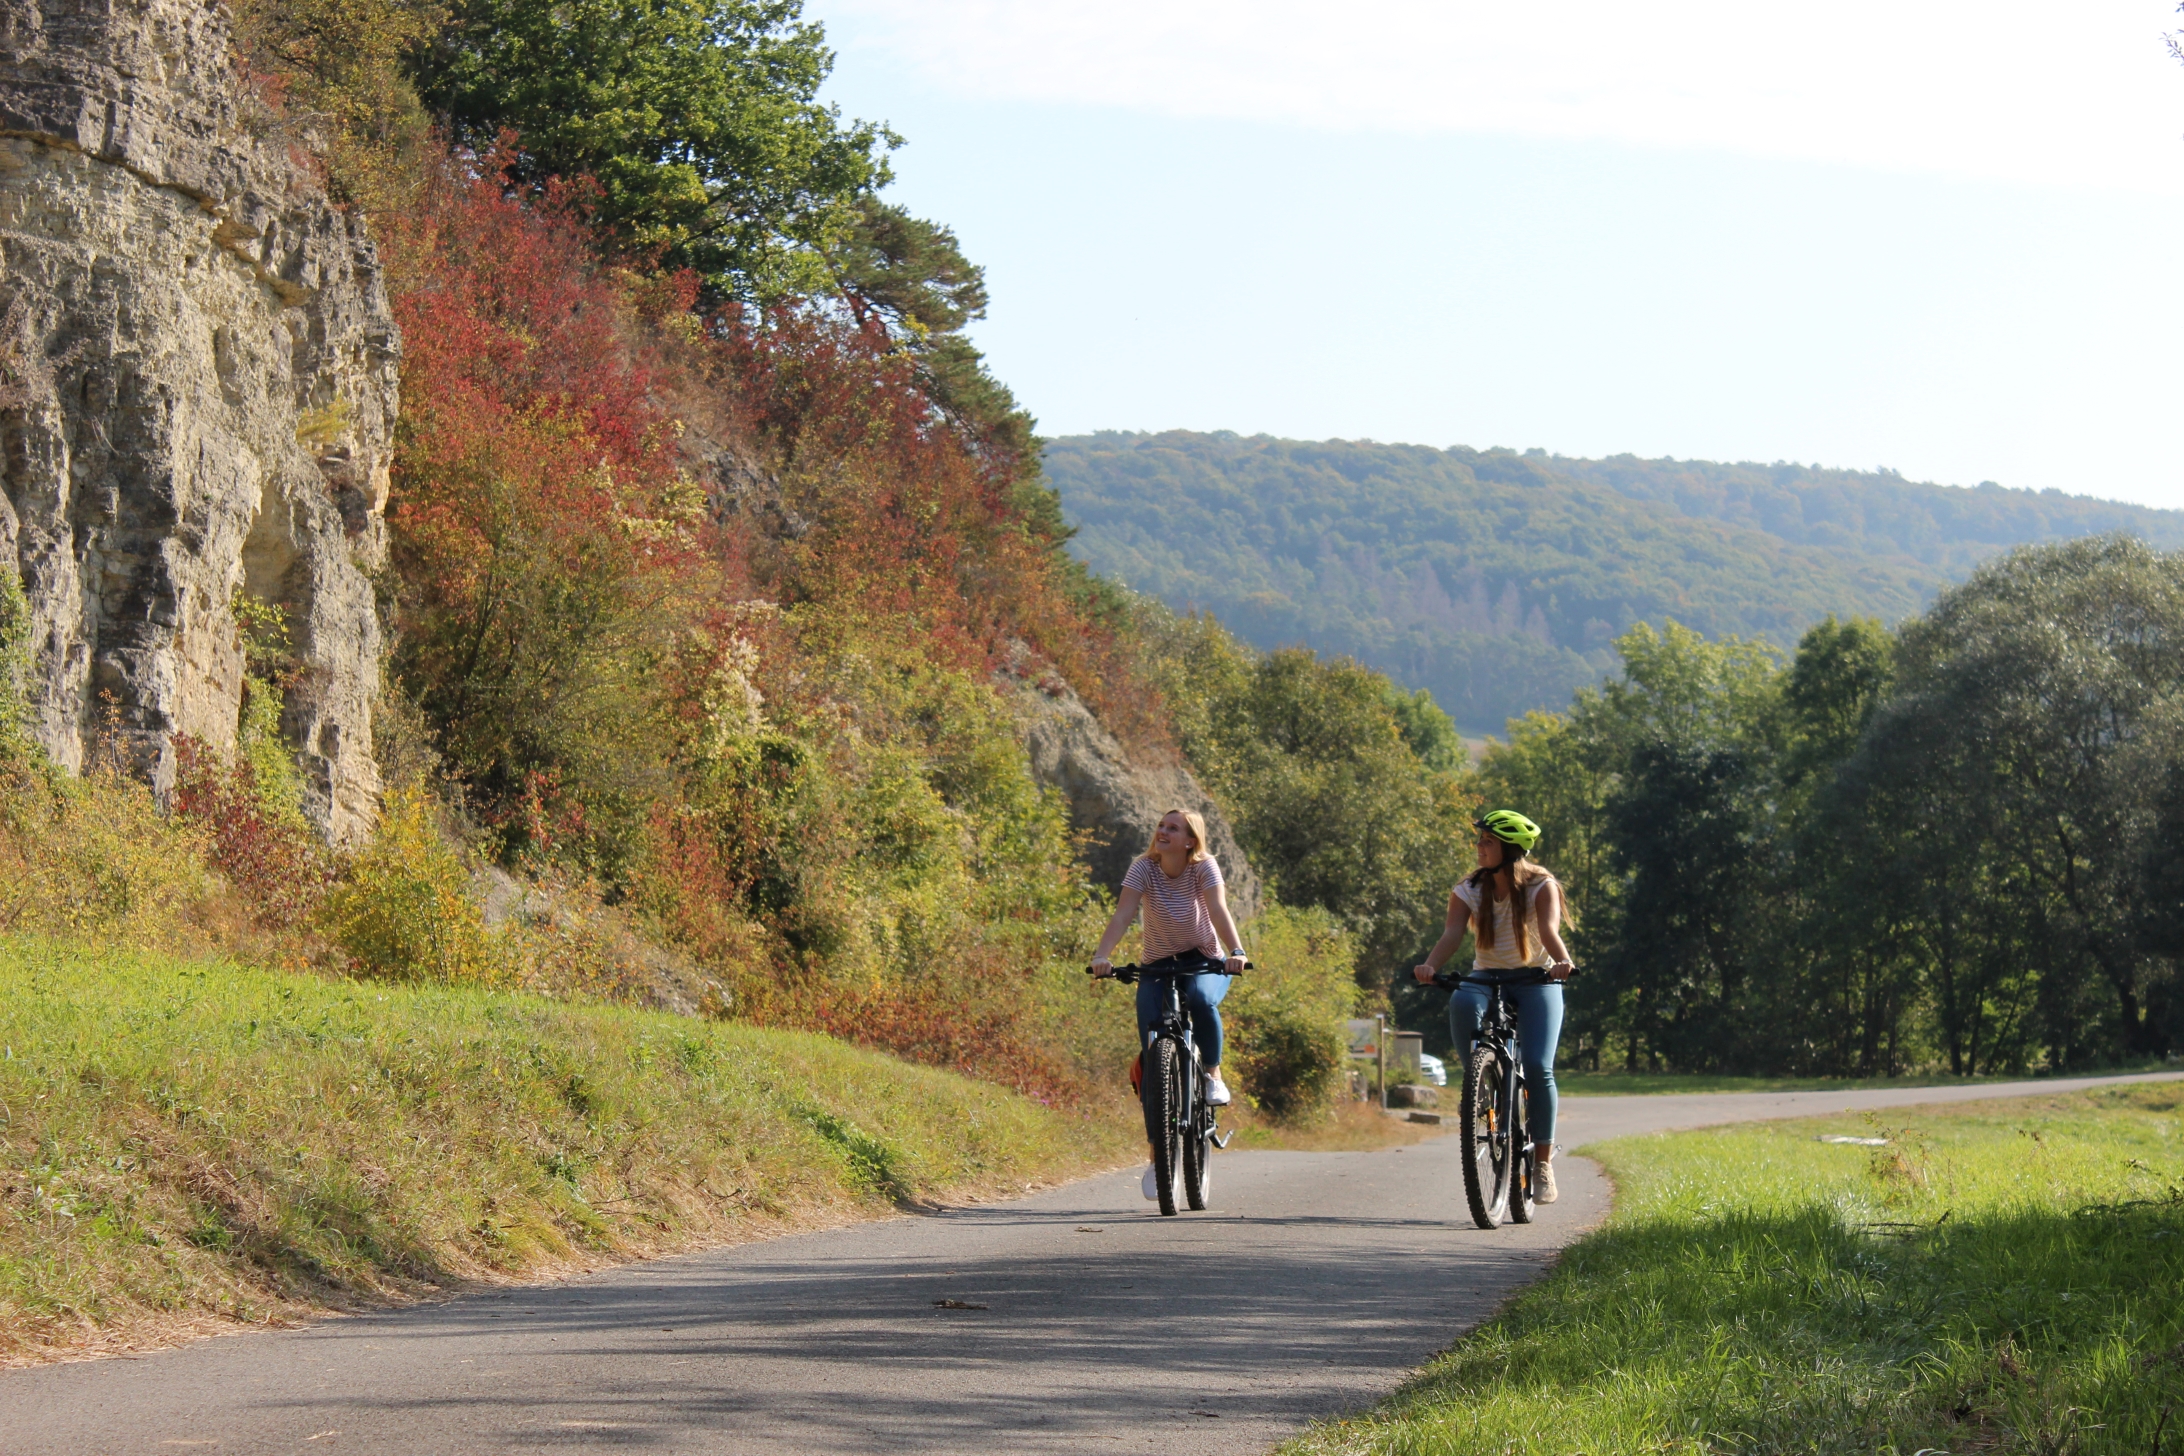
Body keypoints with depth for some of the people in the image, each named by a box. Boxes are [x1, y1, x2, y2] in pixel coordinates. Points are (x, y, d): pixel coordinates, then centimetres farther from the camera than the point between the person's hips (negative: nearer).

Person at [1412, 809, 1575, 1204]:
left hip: (1535, 980, -2)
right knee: (1462, 1003, -36)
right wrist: (1430, 965, -38)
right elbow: (1452, 933, -17)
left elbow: (1549, 929, -26)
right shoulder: (1470, 890, -1)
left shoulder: (1541, 886, -7)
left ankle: (1543, 1162, -10)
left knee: (1536, 1066, -21)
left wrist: (1562, 961, -47)